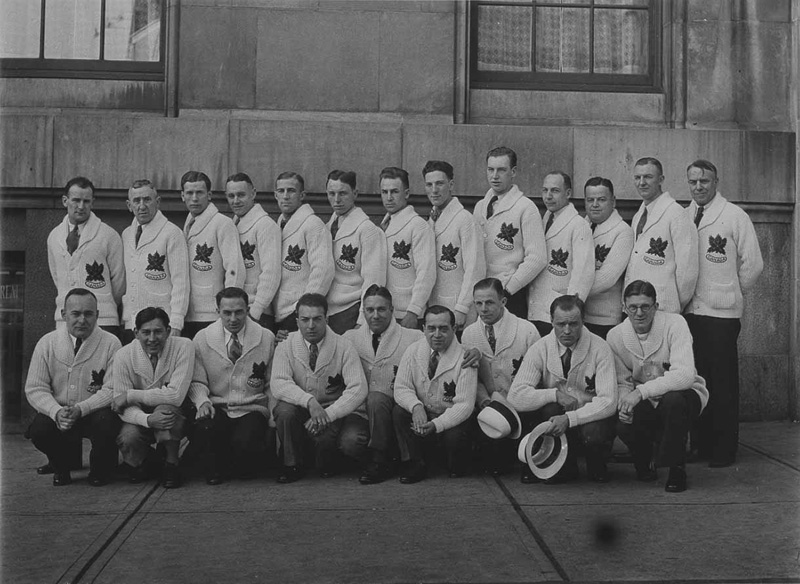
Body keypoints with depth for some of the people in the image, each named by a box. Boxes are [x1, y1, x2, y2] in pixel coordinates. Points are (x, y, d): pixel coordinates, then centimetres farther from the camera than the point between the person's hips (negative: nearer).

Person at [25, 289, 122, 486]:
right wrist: (57, 412, -23)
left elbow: (112, 390, -12)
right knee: (39, 430, -28)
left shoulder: (111, 343, -7)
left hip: (96, 412, -2)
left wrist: (80, 409, -27)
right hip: (57, 412, 2)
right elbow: (34, 388, -4)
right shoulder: (47, 343, 0)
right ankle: (60, 469, 8)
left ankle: (99, 471, 1)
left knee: (106, 423, -34)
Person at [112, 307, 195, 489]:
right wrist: (147, 419, -35)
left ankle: (171, 465, -9)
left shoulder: (183, 347, -18)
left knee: (165, 409, -34)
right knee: (127, 438, -28)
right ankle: (142, 461, 10)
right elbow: (122, 405, -13)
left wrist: (131, 395, -22)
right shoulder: (124, 355, -11)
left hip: (175, 415, -2)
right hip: (140, 417, 2)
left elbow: (175, 396, -26)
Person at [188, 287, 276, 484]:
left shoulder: (267, 338, 1)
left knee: (245, 444, -31)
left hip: (252, 410, -1)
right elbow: (197, 381, 5)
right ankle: (215, 469, 3)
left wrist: (274, 416, -5)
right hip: (217, 408, 1)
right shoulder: (202, 339, 3)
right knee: (203, 428, -32)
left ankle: (245, 469, 10)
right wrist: (202, 401, -16)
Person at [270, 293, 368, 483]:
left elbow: (358, 389, -18)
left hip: (339, 412, -1)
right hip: (302, 411, 1)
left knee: (352, 441, -30)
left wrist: (327, 415, -28)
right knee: (284, 410, -30)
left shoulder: (343, 347, -9)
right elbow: (278, 384, -18)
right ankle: (293, 465, -4)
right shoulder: (286, 346, -5)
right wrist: (310, 401, -33)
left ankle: (327, 465, 8)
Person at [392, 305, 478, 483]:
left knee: (455, 436, -33)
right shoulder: (414, 351, -4)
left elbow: (464, 405, -20)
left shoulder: (464, 358, -16)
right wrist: (416, 406, -28)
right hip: (421, 416, 3)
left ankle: (456, 468, 4)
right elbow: (401, 388, -6)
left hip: (451, 420, -3)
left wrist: (436, 425, -34)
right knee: (399, 411, -23)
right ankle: (415, 465, -7)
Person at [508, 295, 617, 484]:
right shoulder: (540, 349, -10)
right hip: (553, 416, 1)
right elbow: (515, 397, -19)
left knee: (595, 434, -34)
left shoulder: (599, 348, -14)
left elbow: (608, 402, -23)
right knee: (552, 407, -31)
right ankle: (566, 467, -5)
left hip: (590, 418, -1)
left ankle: (596, 468, 4)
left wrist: (569, 418, -35)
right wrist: (555, 394, -29)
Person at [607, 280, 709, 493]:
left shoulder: (674, 324, -19)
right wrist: (623, 403, -23)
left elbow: (685, 375, -29)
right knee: (622, 425, -28)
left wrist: (641, 391, -36)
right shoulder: (616, 335, -6)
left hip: (683, 393, -3)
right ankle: (644, 465, 10)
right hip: (644, 403, 3)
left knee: (673, 400, -38)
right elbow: (622, 383, 0)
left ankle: (677, 468, -13)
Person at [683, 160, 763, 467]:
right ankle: (699, 444, 19)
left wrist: (731, 293, 6)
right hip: (689, 311, 4)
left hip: (721, 314, -4)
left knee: (722, 384, 1)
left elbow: (753, 264, 0)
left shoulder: (735, 216, -2)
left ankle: (723, 450, 10)